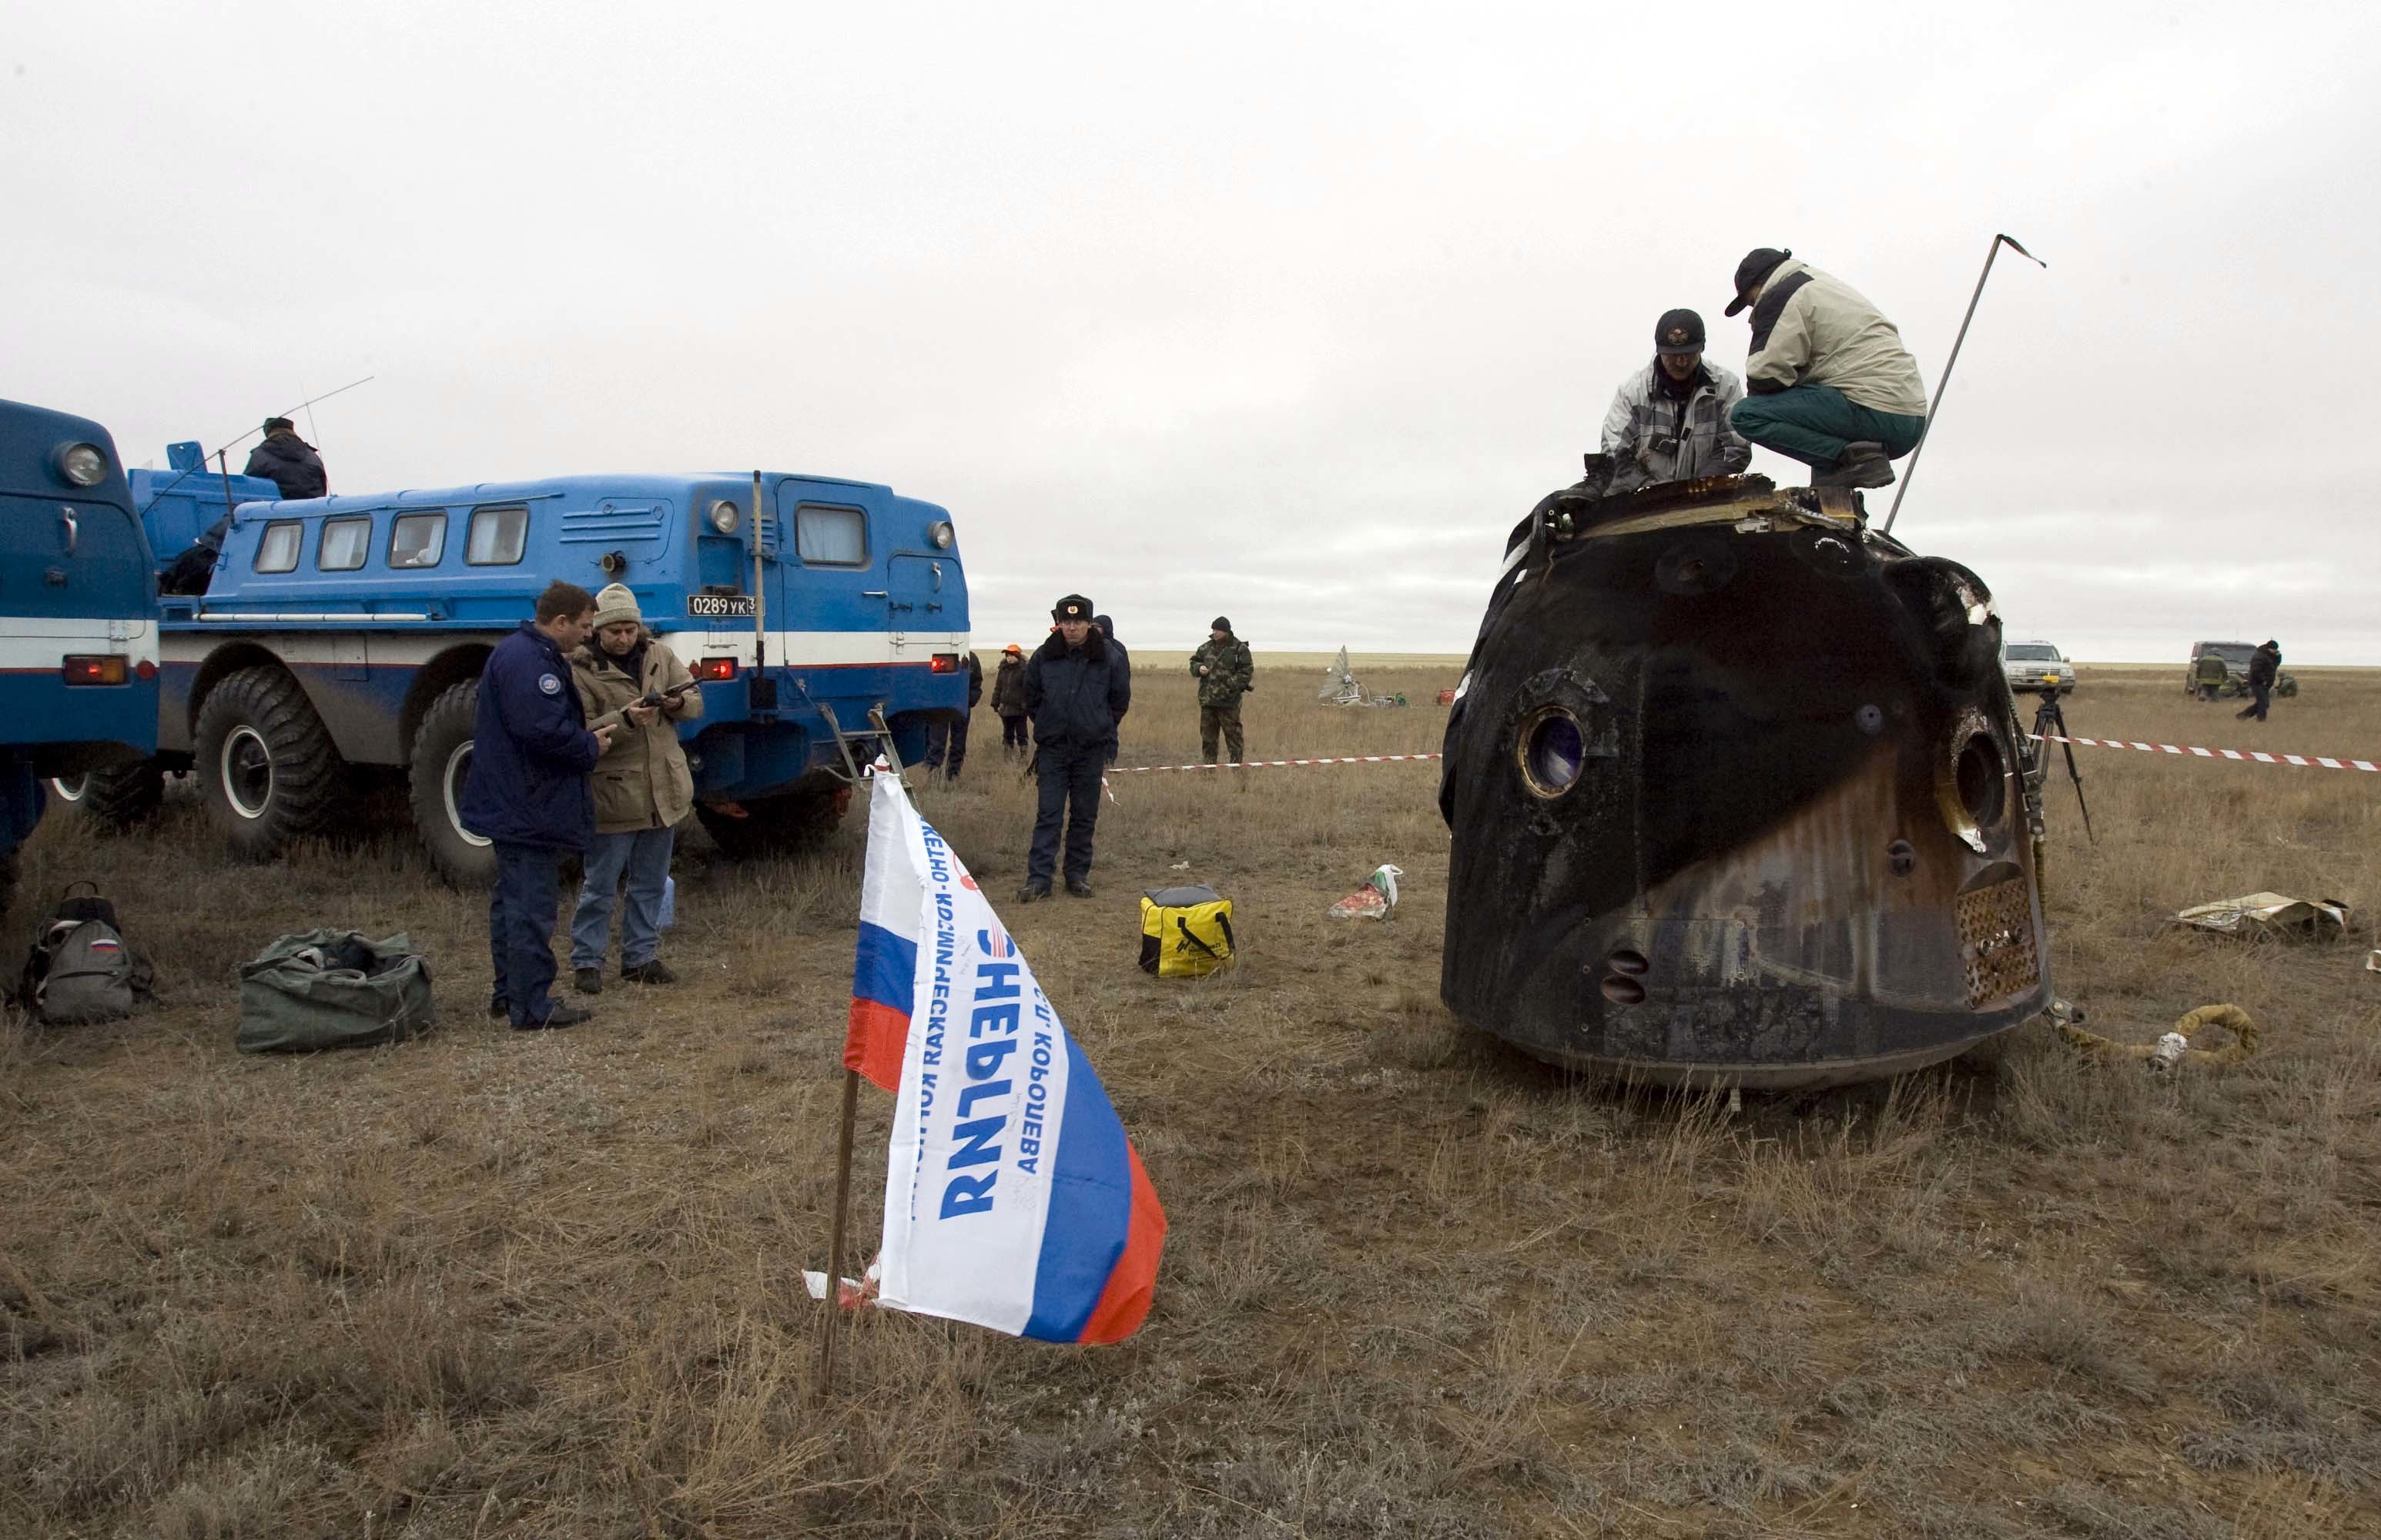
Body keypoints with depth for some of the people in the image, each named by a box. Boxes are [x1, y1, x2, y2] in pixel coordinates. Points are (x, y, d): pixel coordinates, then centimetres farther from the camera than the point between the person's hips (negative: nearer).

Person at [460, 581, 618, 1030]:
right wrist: (591, 747, -12)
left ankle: (508, 993, 29)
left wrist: (588, 736, 9)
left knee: (513, 900, 18)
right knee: (532, 907, -6)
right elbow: (542, 730, -27)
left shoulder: (531, 655, 16)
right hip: (528, 808, -12)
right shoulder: (527, 661, -19)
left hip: (512, 807, 12)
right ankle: (532, 1007, 0)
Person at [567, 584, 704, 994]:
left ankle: (641, 957, 26)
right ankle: (586, 963, 15)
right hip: (613, 794, -5)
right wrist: (624, 719, -29)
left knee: (651, 884, 14)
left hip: (665, 790, 5)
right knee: (600, 886, 3)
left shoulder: (659, 655, 7)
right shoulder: (580, 669, -8)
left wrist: (678, 703, -14)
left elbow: (696, 701, 8)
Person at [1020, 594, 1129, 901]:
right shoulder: (1044, 657, -1)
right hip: (1053, 748, 0)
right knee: (1048, 815, -2)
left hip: (1092, 750, 0)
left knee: (1085, 816, 8)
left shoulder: (1111, 657, -4)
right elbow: (1031, 699, 14)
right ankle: (1039, 878, -2)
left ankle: (1078, 875, 19)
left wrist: (1101, 729, 10)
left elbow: (1120, 701, 9)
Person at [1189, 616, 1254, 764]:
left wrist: (1230, 686, -18)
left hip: (1228, 700, -5)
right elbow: (1193, 662, 20)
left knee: (1233, 735, -1)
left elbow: (1247, 671, -8)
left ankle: (1236, 767, 5)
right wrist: (1199, 668, -4)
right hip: (1207, 700, 5)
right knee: (1207, 735, 10)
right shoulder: (1206, 647, 10)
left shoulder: (1239, 648, -5)